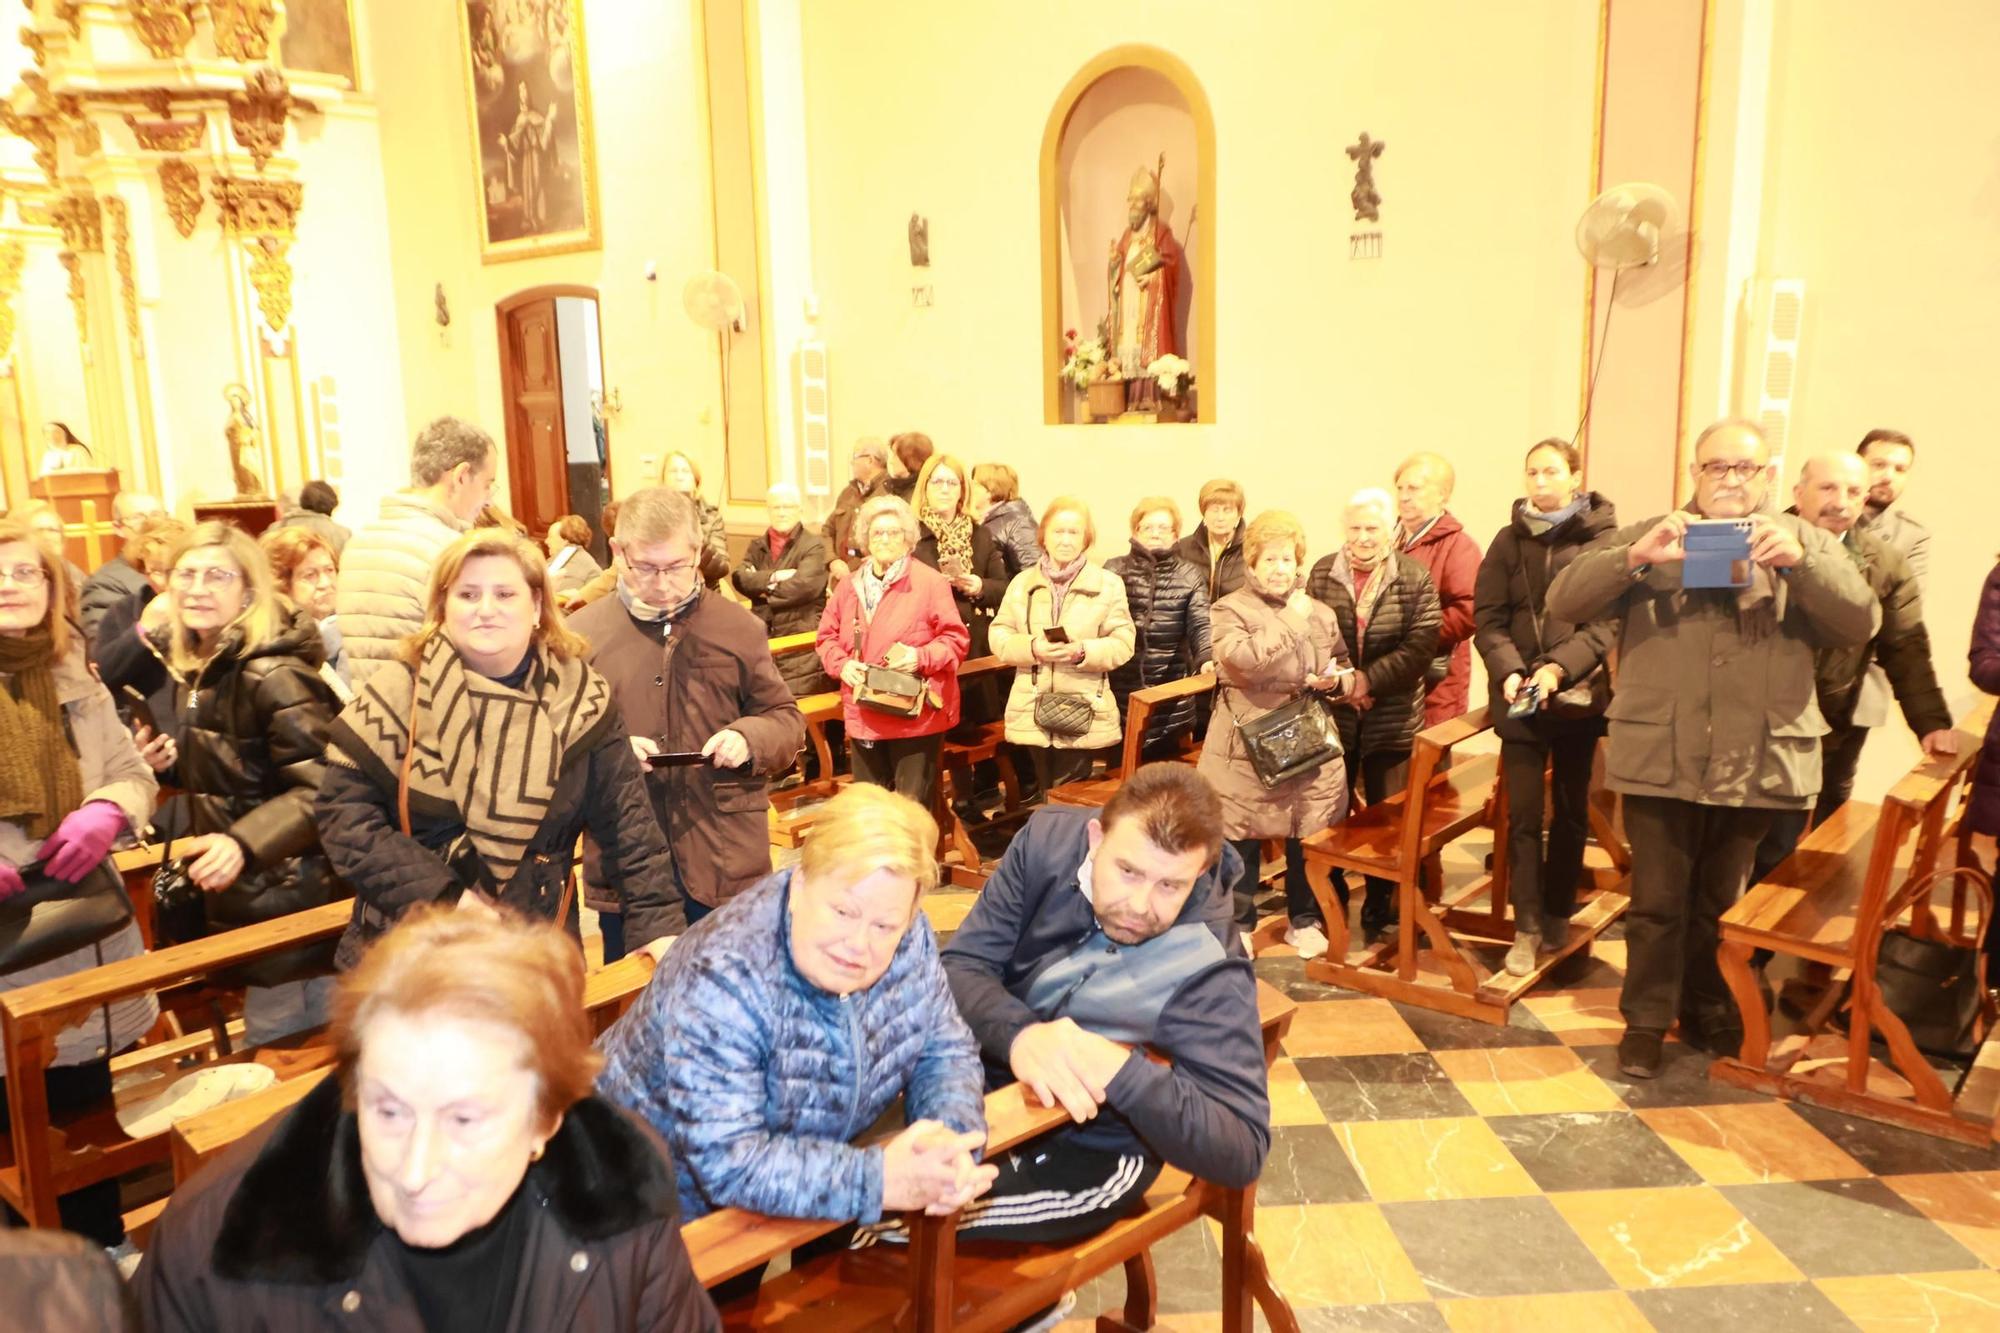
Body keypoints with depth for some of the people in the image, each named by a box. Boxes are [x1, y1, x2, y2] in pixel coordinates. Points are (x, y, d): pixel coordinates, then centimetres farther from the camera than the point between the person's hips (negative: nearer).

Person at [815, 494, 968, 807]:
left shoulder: (930, 582, -6)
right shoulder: (849, 587, 9)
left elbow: (956, 638, -6)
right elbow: (827, 636, 14)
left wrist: (921, 656, -22)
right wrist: (842, 664, -6)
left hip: (916, 715, -5)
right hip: (863, 716, 5)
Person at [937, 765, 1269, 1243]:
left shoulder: (1208, 971, -23)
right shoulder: (1048, 840, -12)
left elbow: (1242, 1152, -24)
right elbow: (960, 968, -12)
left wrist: (1122, 1071, -39)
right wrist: (1019, 1036, -34)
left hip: (1086, 1151, -4)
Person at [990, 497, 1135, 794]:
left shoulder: (1108, 584, 2)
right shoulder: (1022, 583, 8)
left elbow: (1123, 643, -4)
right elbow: (999, 637, 4)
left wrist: (1083, 651, -21)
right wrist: (1032, 648, -16)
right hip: (1033, 713, 2)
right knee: (1046, 794, 13)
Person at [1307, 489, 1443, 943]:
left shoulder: (1415, 579, -4)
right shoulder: (1321, 574, 1)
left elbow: (1420, 647, -12)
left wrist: (1369, 679, -20)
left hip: (1393, 720, -1)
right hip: (1331, 714, 1)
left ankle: (1379, 910, 25)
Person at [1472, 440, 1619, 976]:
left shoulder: (1604, 538, -4)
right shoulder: (1509, 540, 3)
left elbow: (1605, 621, -12)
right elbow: (1488, 619, -2)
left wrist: (1560, 668, -26)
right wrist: (1508, 671, -19)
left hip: (1580, 694, -1)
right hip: (1517, 697, 1)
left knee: (1570, 810, 12)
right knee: (1523, 811, -2)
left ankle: (1558, 914, 27)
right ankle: (1527, 926, 5)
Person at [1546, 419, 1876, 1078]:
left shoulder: (1803, 542, 8)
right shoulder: (1649, 539, 3)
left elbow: (1861, 623, -5)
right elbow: (1564, 601, -7)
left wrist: (1800, 561, -21)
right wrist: (1634, 556, -23)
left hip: (1758, 763, 2)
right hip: (1662, 758, -1)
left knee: (1723, 901, 17)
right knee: (1657, 902, 6)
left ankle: (1710, 1011, 36)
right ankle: (1646, 1019, 21)